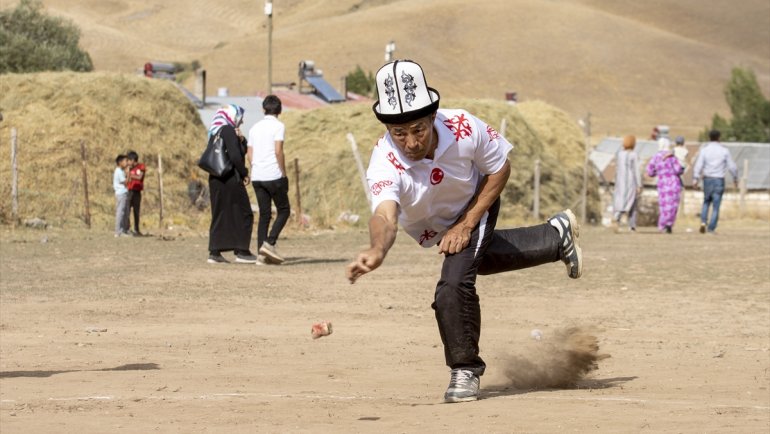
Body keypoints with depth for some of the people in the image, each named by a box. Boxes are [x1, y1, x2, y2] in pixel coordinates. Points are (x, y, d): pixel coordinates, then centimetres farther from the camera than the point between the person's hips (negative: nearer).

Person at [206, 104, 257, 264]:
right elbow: (235, 157, -20)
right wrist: (245, 174, -8)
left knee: (219, 215, 10)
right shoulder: (229, 131, -12)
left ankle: (215, 252, 6)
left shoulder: (214, 132, 15)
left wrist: (241, 140, 2)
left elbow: (242, 151, 20)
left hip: (216, 179, 9)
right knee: (243, 214, 1)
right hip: (231, 179, -9)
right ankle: (241, 251, -1)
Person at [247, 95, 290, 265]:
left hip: (257, 177, 6)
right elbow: (278, 151, -13)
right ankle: (269, 243, -13)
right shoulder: (278, 126, -5)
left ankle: (261, 254, 1)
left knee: (264, 214, 8)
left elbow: (250, 154, 12)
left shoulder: (255, 128, 14)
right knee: (283, 211, 5)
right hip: (273, 175, -6)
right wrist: (284, 174, -7)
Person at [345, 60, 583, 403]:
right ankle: (556, 238, 55)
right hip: (429, 227, 3)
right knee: (478, 256, 29)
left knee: (454, 285, -21)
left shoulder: (463, 128, -38)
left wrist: (467, 224, -26)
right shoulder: (385, 162, -41)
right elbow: (385, 214, -58)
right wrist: (376, 251, -81)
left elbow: (500, 168, -20)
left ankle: (465, 369, 3)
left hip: (475, 205, -3)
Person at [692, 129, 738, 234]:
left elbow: (698, 165, -10)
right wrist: (735, 179, 14)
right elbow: (732, 166, 1)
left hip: (707, 179, 1)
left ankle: (703, 222, 2)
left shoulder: (704, 149, -1)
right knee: (716, 205, 2)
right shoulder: (724, 150, -1)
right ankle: (711, 229, -3)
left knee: (706, 202, 21)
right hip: (719, 180, -1)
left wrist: (695, 179, -12)